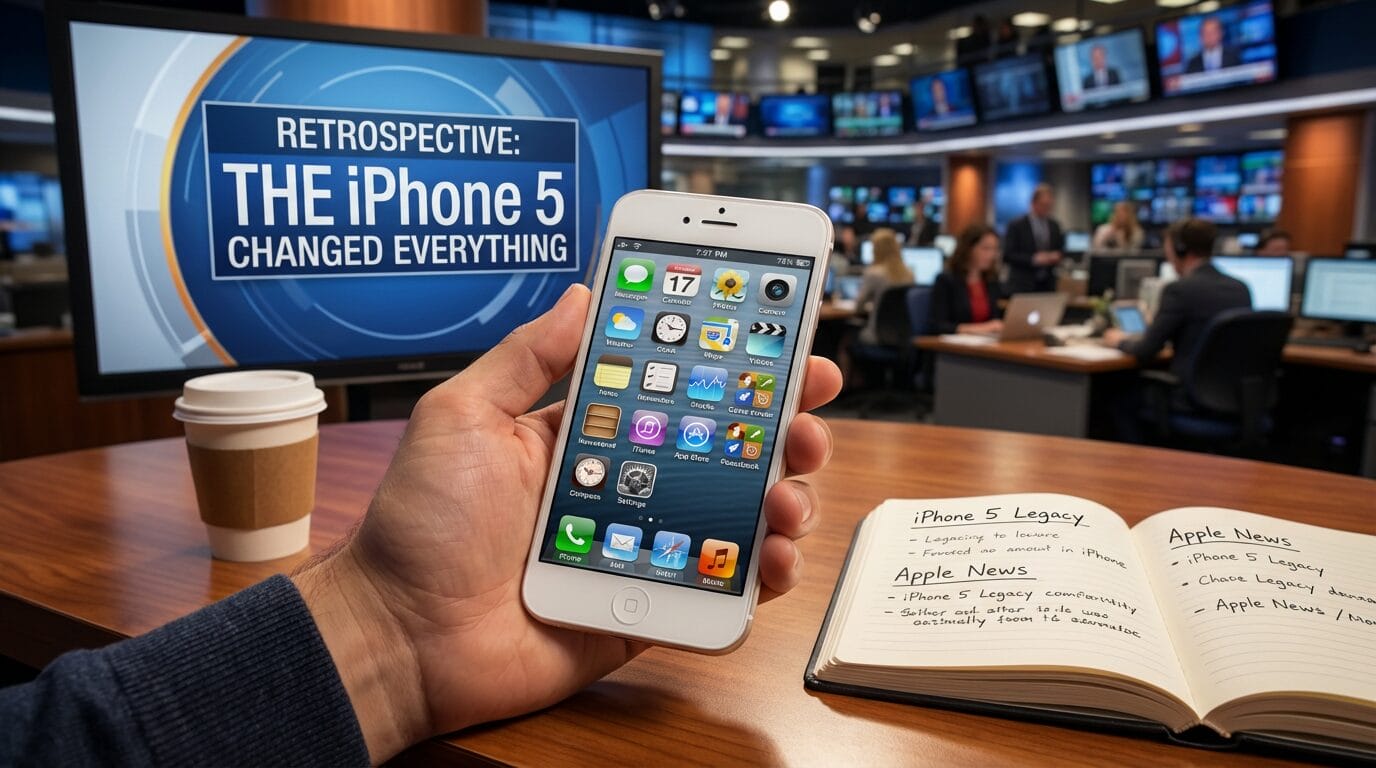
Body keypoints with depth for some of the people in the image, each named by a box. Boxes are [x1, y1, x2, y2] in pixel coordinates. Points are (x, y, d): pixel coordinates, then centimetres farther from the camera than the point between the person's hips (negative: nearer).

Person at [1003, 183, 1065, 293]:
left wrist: (1056, 256, -4)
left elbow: (1060, 250, 20)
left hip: (1048, 285, 5)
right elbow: (1007, 255, -8)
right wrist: (1033, 259, -18)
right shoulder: (1017, 226, -4)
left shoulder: (1054, 226, 11)